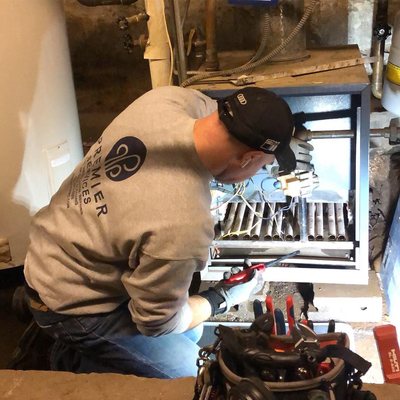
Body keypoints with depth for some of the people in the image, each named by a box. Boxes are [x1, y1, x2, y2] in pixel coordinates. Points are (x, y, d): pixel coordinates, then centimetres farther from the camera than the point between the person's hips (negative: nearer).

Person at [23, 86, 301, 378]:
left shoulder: (169, 97, -19)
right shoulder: (183, 227, -40)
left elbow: (210, 106, 9)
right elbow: (157, 322, -21)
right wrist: (224, 299, -6)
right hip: (75, 302, -8)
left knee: (188, 332, 20)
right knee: (190, 374, 6)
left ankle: (85, 350, 26)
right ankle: (76, 361, 14)